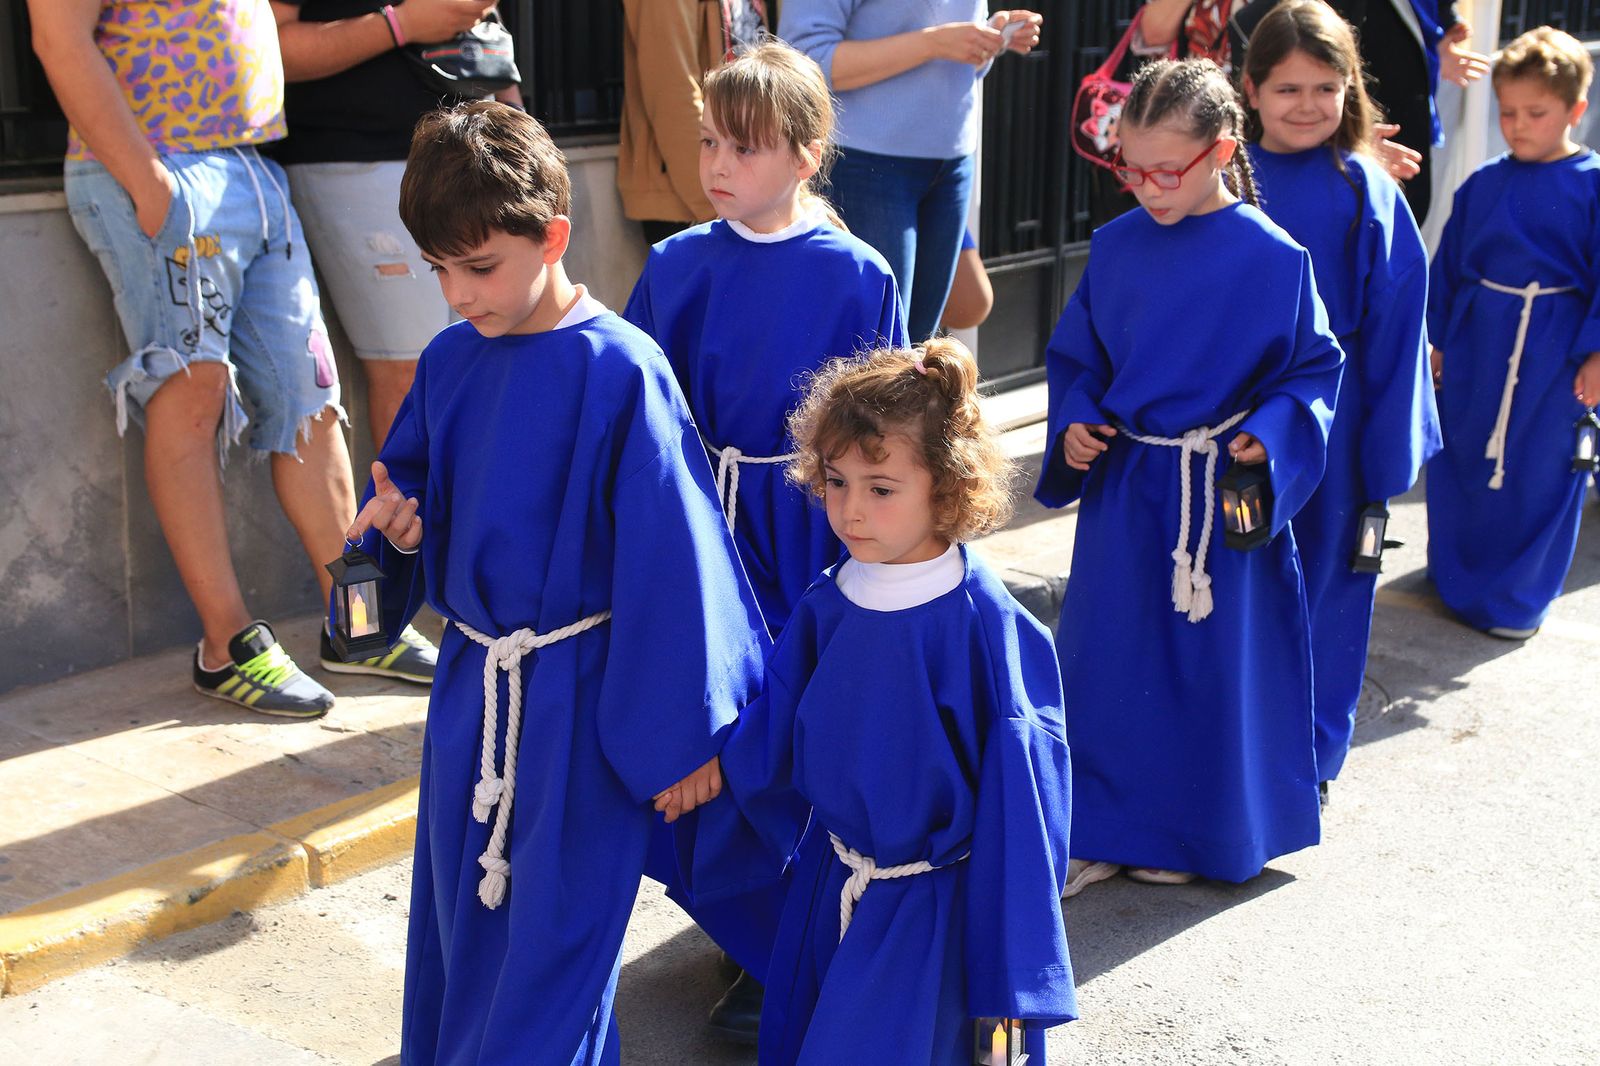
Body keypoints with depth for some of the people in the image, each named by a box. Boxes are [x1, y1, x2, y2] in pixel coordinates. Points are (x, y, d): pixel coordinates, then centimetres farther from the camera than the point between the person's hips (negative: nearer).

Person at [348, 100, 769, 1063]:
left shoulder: (619, 373, -17)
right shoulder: (450, 363, 3)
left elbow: (672, 558, -15)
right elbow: (411, 476, 19)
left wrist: (682, 732, -13)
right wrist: (398, 521, -6)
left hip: (580, 699, -6)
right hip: (471, 685, 7)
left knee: (554, 938, 3)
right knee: (456, 917, 20)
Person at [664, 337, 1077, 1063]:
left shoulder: (983, 623, -22)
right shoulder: (827, 607, -5)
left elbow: (1019, 785, -18)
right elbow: (774, 732, 9)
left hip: (932, 913, -6)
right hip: (827, 894, 6)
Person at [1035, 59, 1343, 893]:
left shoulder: (1273, 258, -10)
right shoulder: (1114, 247, 2)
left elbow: (1317, 368, -1)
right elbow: (1076, 356, 13)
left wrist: (1270, 434, -17)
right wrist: (1073, 423, -4)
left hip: (1224, 495, -3)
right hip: (1122, 489, 4)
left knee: (1212, 664, 8)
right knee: (1104, 659, 8)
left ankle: (1193, 833, 28)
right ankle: (1101, 831, 23)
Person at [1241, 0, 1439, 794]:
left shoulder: (1366, 193, -6)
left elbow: (1394, 325, -4)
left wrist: (1387, 447, -6)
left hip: (1327, 421, -2)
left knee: (1321, 582, 9)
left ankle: (1308, 755, 27)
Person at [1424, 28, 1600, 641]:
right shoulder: (1483, 185, 5)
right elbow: (1448, 264, 12)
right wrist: (1439, 339, 11)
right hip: (1475, 340, 4)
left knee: (1539, 475, 5)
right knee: (1459, 461, 12)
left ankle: (1516, 598, 20)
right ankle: (1453, 571, 32)